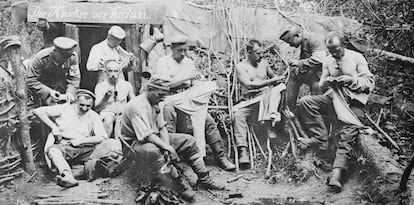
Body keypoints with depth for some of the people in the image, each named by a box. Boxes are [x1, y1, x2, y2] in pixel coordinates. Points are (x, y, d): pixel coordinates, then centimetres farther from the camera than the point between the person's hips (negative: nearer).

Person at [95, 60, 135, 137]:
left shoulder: (127, 85, 6)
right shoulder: (100, 86, 0)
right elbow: (97, 108, -8)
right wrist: (106, 98, -25)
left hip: (123, 114, 2)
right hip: (107, 113, -2)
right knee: (108, 120, -36)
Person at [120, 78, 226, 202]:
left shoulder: (154, 103, 6)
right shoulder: (137, 106, -25)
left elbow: (162, 128, 3)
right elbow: (147, 135, -31)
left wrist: (167, 147, -15)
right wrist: (168, 149, -31)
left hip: (155, 138, 9)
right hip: (136, 143, -9)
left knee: (188, 140, 0)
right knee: (151, 150, -43)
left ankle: (204, 179, 3)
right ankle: (180, 183, -30)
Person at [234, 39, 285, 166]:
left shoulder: (264, 63, 15)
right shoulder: (241, 67, 0)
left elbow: (272, 75, 32)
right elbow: (249, 85, -14)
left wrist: (278, 79, 8)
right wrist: (270, 81, -19)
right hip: (249, 101, -3)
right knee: (238, 115, -32)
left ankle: (270, 129, -29)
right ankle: (242, 150, -36)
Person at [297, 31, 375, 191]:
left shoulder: (357, 58, -2)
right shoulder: (328, 61, 11)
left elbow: (370, 82, -2)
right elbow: (321, 84, 19)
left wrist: (352, 80, -19)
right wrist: (326, 81, -6)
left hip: (354, 101, -5)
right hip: (334, 97, 5)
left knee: (348, 135, -24)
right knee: (305, 102, -18)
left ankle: (337, 173, -32)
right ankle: (320, 138, -21)